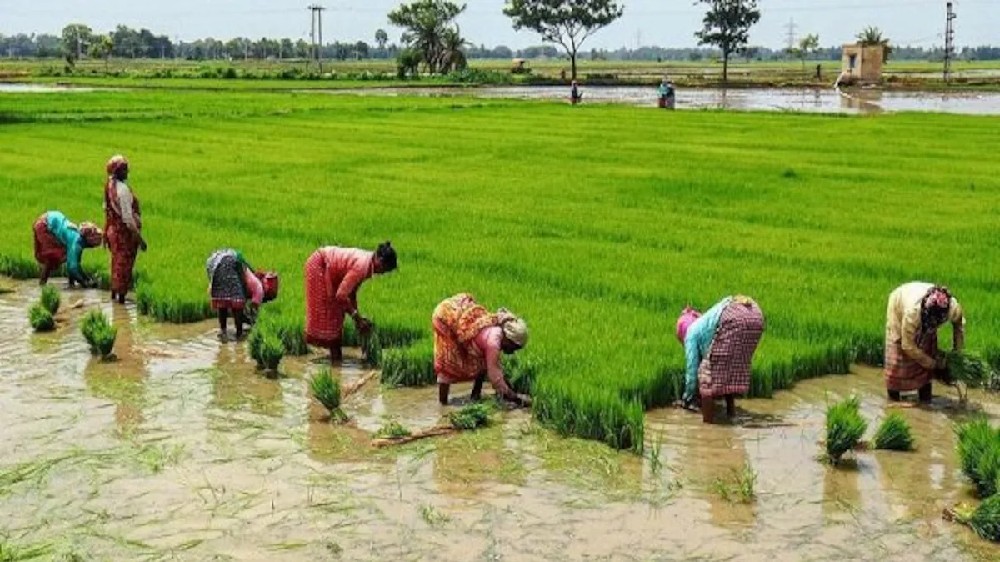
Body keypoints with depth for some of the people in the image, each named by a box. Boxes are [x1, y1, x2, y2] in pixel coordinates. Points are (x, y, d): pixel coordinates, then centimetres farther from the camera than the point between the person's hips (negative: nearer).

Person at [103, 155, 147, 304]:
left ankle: (114, 292, 32)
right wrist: (139, 237, -20)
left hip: (113, 229, 8)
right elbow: (127, 216, -24)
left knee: (117, 262, 21)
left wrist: (106, 233, 21)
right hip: (124, 232, -8)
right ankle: (121, 296, 11)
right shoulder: (122, 189, -24)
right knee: (124, 264, 3)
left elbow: (106, 209, 12)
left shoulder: (109, 186, 3)